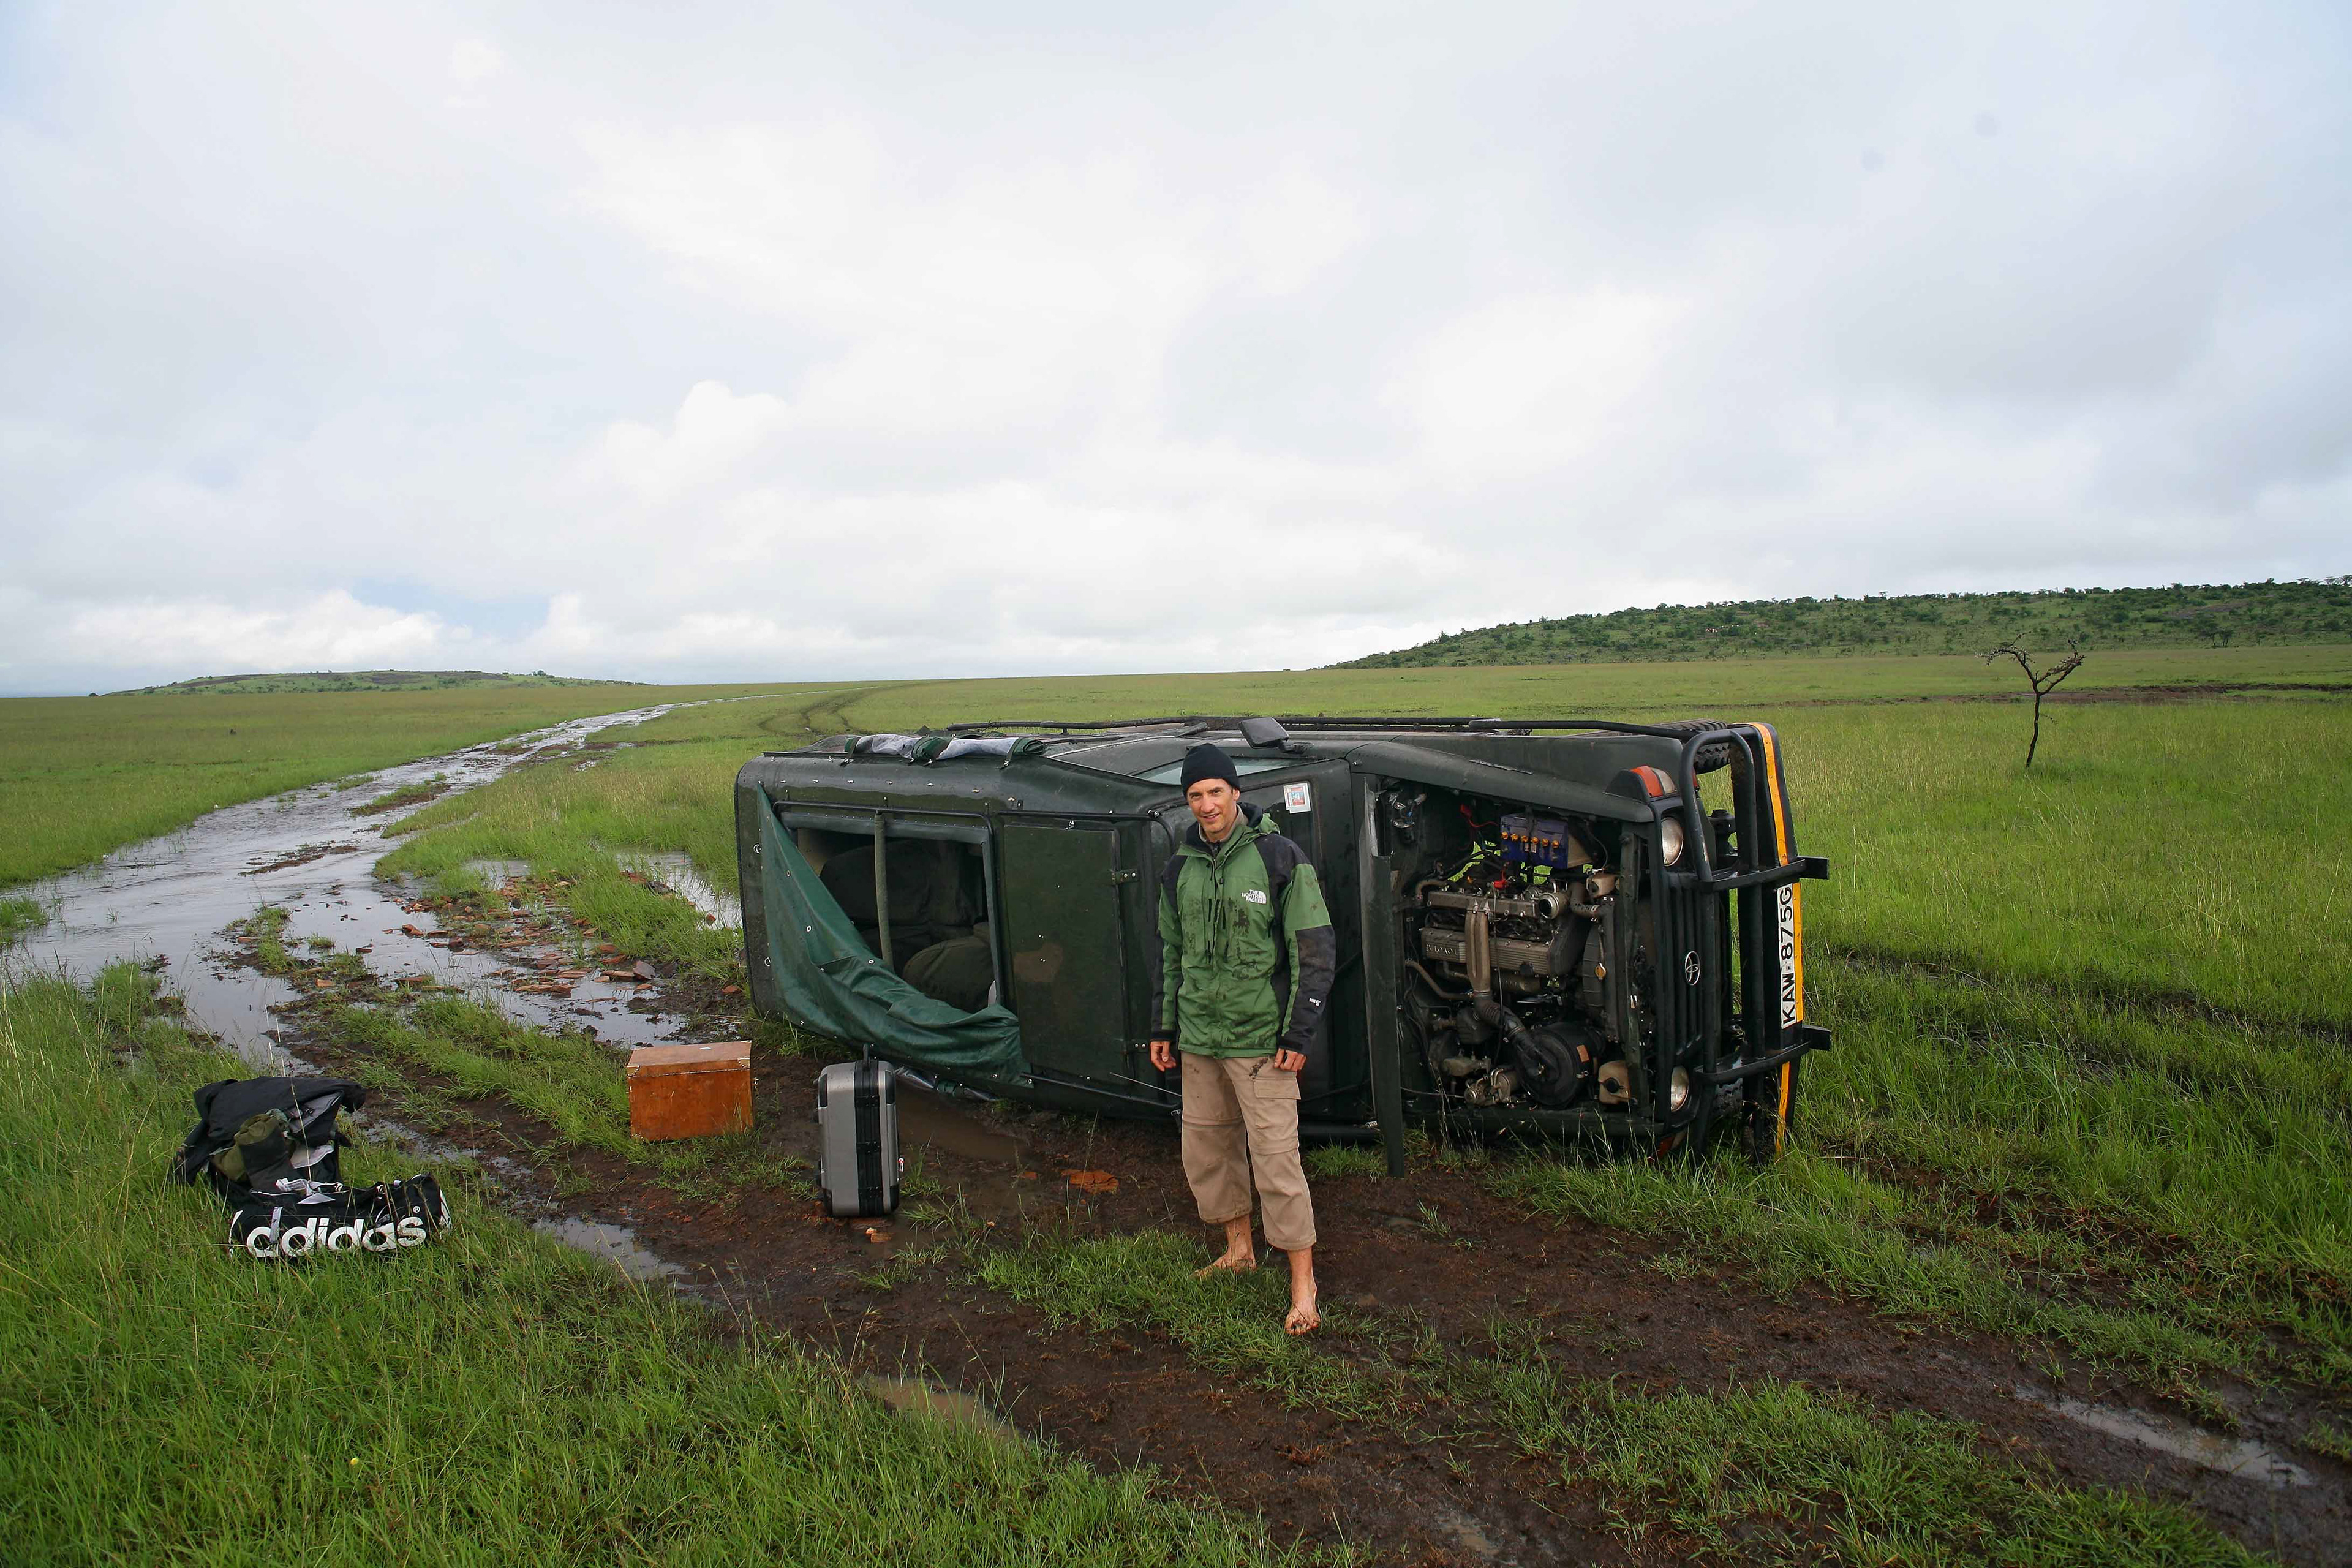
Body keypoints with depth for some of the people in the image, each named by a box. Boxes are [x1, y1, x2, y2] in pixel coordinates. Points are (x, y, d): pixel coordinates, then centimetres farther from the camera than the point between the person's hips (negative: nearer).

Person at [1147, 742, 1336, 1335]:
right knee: (1205, 1148, 14)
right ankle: (1239, 1248, 34)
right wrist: (1162, 1028, 17)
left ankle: (1303, 1284, 7)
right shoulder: (1179, 868, 7)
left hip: (1260, 1040, -6)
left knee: (1276, 1156, -6)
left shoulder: (1280, 858, -10)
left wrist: (1298, 1034, -11)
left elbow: (1316, 951, -9)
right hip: (1198, 1040, 6)